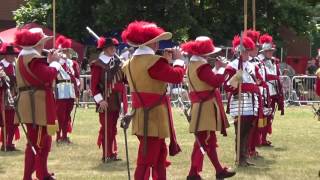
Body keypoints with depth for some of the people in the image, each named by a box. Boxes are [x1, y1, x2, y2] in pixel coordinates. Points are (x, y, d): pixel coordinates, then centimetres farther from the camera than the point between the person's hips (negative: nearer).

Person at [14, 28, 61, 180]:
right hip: (37, 103, -11)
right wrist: (54, 61, -13)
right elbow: (48, 76, -27)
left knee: (43, 139, 22)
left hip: (30, 103, 11)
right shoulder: (34, 58, -18)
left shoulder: (24, 56, 15)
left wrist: (49, 61, 9)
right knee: (36, 141, -8)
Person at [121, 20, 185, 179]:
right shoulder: (154, 62, -19)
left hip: (141, 116, 9)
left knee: (160, 154, 21)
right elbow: (177, 76, -19)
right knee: (146, 160, -7)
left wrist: (165, 61, 16)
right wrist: (178, 59, -3)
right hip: (153, 116, -9)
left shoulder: (131, 63, 9)